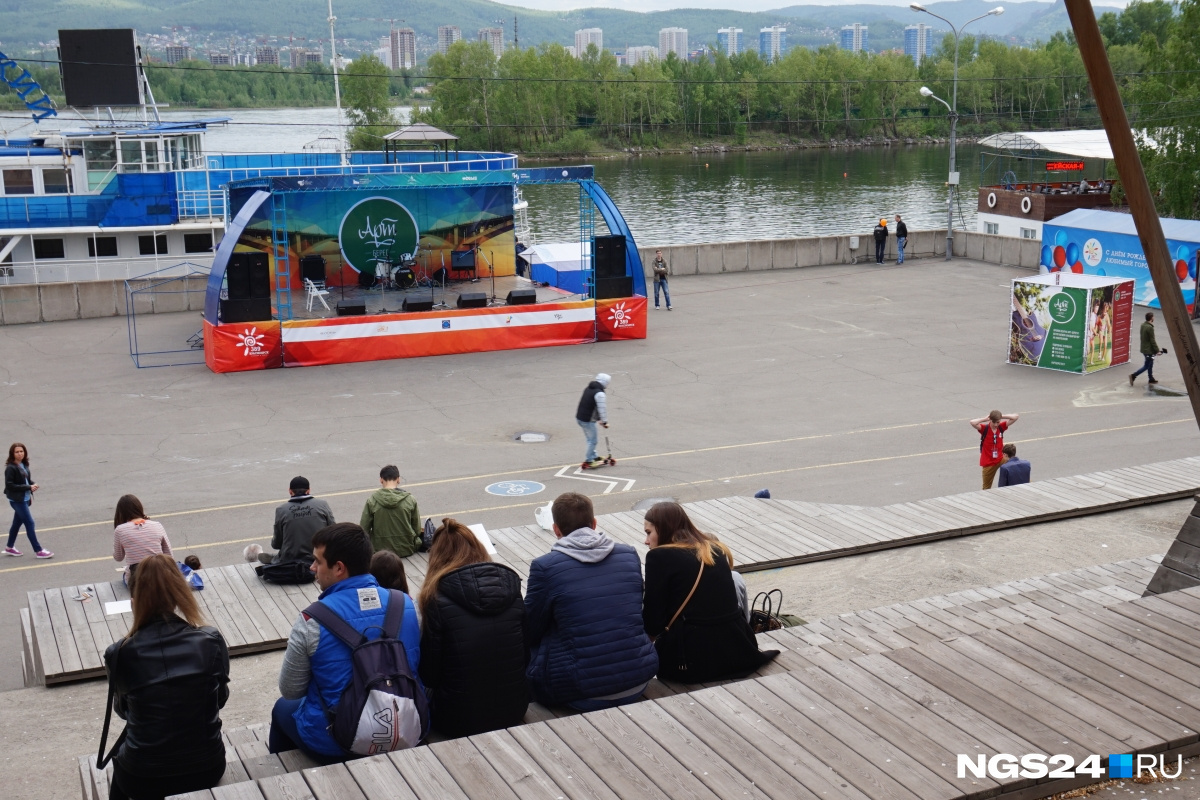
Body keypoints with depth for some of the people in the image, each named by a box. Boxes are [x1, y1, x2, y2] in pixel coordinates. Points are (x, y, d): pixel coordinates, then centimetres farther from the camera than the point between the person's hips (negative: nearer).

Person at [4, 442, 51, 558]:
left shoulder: (24, 465, 5)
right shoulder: (11, 468, -18)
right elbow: (9, 485, -21)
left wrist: (33, 484, -2)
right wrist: (28, 487, -22)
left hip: (25, 499, 8)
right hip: (17, 500, -8)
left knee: (17, 522, 19)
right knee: (29, 523, -5)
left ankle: (10, 548, 33)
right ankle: (38, 551, 0)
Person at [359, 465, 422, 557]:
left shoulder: (371, 501, -12)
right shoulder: (410, 499, -10)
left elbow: (364, 529, -8)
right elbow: (417, 530, -3)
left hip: (381, 550, -1)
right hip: (407, 549, 1)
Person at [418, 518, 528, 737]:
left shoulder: (438, 600, -15)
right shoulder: (512, 588, -3)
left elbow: (429, 675, -8)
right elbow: (526, 657, 5)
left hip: (460, 722, -4)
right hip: (514, 712, 4)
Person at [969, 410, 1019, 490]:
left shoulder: (1001, 427, -5)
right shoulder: (984, 428, -14)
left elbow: (1016, 417, -6)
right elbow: (972, 422, -33)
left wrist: (1002, 416, -11)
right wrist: (985, 418, -20)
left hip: (1000, 458, 3)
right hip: (988, 462, -3)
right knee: (987, 487, 8)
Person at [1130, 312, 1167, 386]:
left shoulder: (1143, 325, 3)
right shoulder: (1150, 328, -24)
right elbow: (1152, 341, -21)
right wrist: (1157, 351, -14)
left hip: (1144, 348, 9)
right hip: (1149, 350, -9)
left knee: (1150, 364, 20)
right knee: (1147, 366, 0)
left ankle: (1151, 379, 30)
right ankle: (1133, 376, -5)